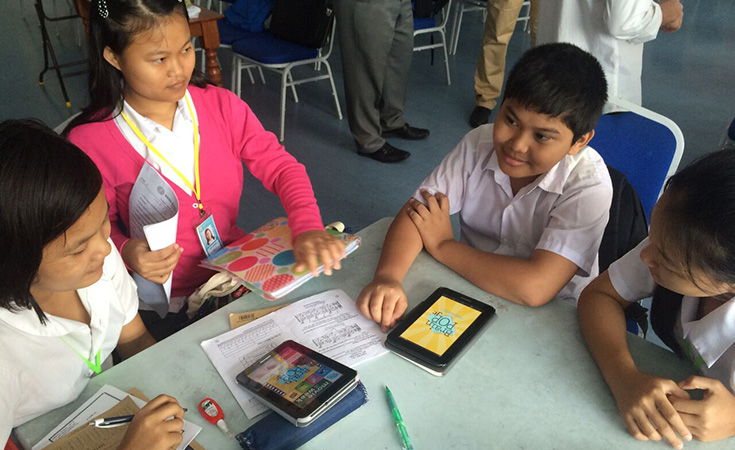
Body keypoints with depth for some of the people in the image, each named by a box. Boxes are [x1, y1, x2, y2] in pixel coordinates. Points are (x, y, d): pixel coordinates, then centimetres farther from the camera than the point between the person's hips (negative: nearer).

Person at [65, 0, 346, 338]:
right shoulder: (90, 142, -12)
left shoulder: (220, 105, -3)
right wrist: (127, 251, -25)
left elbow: (280, 166, -4)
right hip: (165, 306, -3)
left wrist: (308, 228, -23)